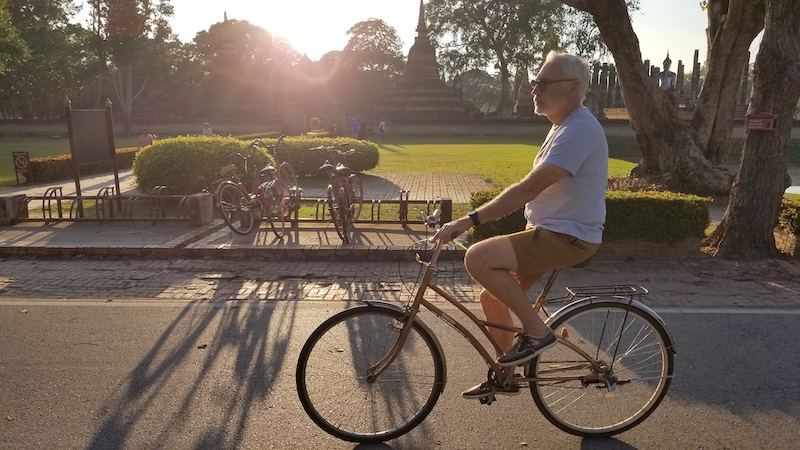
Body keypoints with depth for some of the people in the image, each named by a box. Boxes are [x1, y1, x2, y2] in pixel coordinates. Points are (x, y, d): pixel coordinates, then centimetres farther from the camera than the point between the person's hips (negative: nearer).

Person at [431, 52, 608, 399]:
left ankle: (536, 331, -9)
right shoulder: (564, 126, 13)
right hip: (550, 230, 10)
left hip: (568, 237, -10)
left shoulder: (579, 129, -20)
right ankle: (504, 376, 27)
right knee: (492, 297, 11)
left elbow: (529, 188, -28)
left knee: (478, 258, -24)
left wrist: (470, 220, -29)